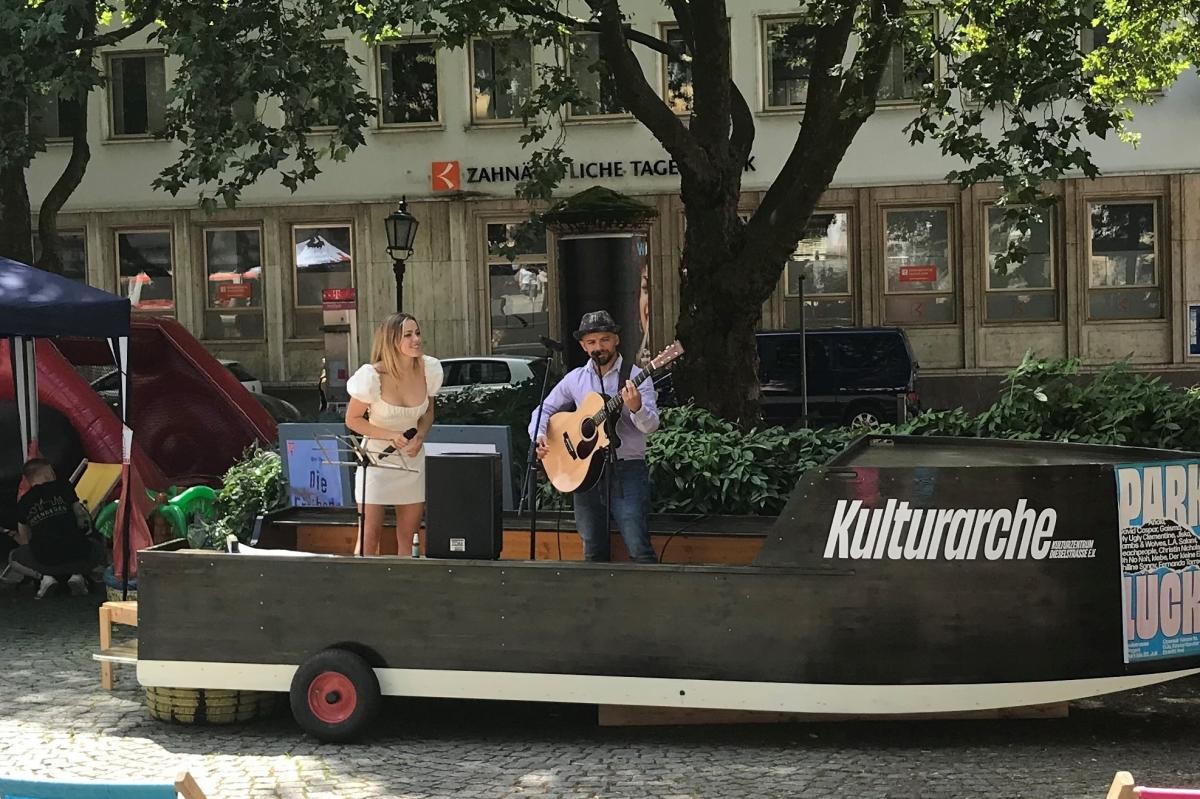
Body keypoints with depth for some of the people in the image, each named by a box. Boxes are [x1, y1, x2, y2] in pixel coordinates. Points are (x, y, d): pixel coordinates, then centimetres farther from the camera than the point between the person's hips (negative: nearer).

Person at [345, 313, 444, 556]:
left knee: (409, 536, 8)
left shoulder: (428, 369, -6)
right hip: (377, 458, -4)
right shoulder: (373, 376, -18)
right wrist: (391, 435, -19)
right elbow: (352, 420, -8)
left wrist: (421, 435, -9)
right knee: (370, 534, -4)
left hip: (412, 459, 4)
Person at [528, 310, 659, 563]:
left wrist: (636, 408, -33)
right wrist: (539, 436, -1)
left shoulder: (635, 376, -2)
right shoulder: (575, 379, 11)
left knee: (639, 548, -14)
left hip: (627, 469, -4)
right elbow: (544, 410, 19)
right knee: (593, 552, 9)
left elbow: (650, 426, -11)